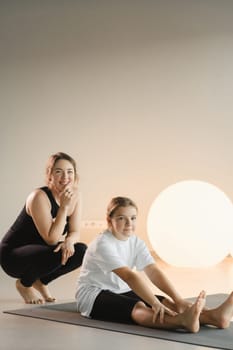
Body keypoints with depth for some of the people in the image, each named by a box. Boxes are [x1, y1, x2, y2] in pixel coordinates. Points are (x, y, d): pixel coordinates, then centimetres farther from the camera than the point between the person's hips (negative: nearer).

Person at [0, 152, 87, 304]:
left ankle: (41, 281, 7)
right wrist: (64, 207, -33)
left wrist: (69, 241, -26)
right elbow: (51, 240, -29)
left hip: (39, 250, 7)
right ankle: (24, 284, -2)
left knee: (81, 251, -15)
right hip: (13, 253, -7)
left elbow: (75, 232, -3)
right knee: (55, 255, -33)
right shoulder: (39, 197, -26)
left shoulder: (75, 195, -6)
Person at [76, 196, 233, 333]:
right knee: (138, 308, -38)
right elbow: (130, 276, -35)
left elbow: (154, 272, -13)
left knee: (167, 303, -20)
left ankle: (213, 316, -43)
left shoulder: (136, 242, 1)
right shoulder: (103, 244, -22)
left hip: (121, 292, 8)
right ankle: (184, 321, -66)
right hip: (93, 296, -7)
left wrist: (178, 300, -28)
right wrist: (155, 304, -44)